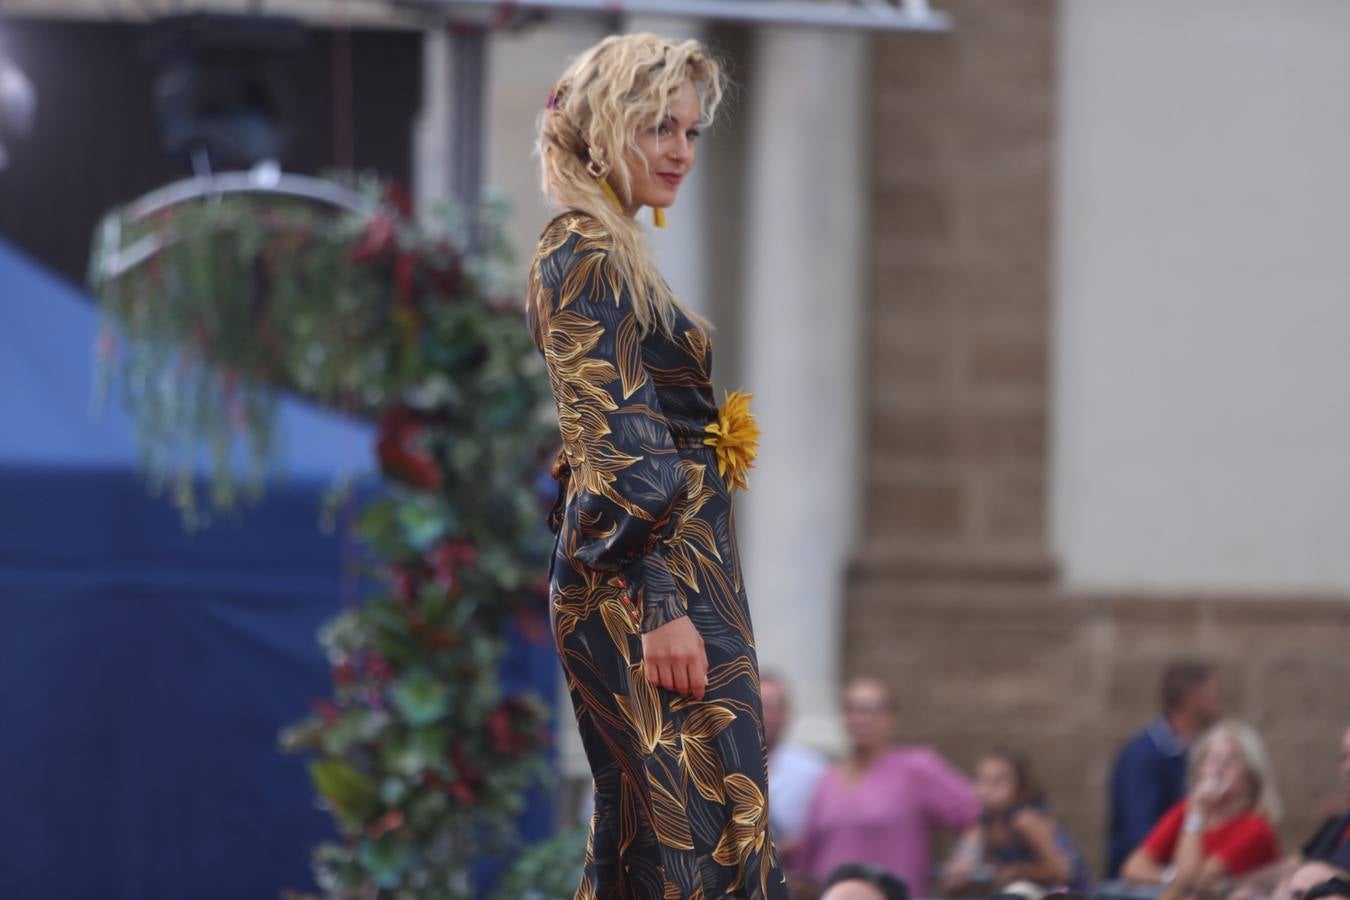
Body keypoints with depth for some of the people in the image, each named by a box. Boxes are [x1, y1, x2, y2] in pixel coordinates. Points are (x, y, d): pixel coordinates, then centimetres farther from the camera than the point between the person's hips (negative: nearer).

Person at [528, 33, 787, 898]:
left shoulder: (610, 255, 20)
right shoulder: (588, 259, -10)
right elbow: (610, 449, -18)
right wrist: (662, 608, -23)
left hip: (676, 577, 10)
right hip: (647, 582, -10)